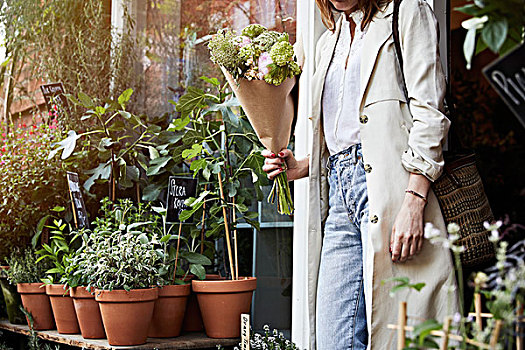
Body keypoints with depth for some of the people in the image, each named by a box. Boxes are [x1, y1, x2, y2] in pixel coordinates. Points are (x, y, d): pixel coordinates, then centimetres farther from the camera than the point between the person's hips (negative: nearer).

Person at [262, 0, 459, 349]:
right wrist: (301, 167, 11)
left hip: (386, 182, -6)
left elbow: (428, 112, -7)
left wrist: (414, 202, -17)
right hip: (339, 191, 7)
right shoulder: (328, 41, 27)